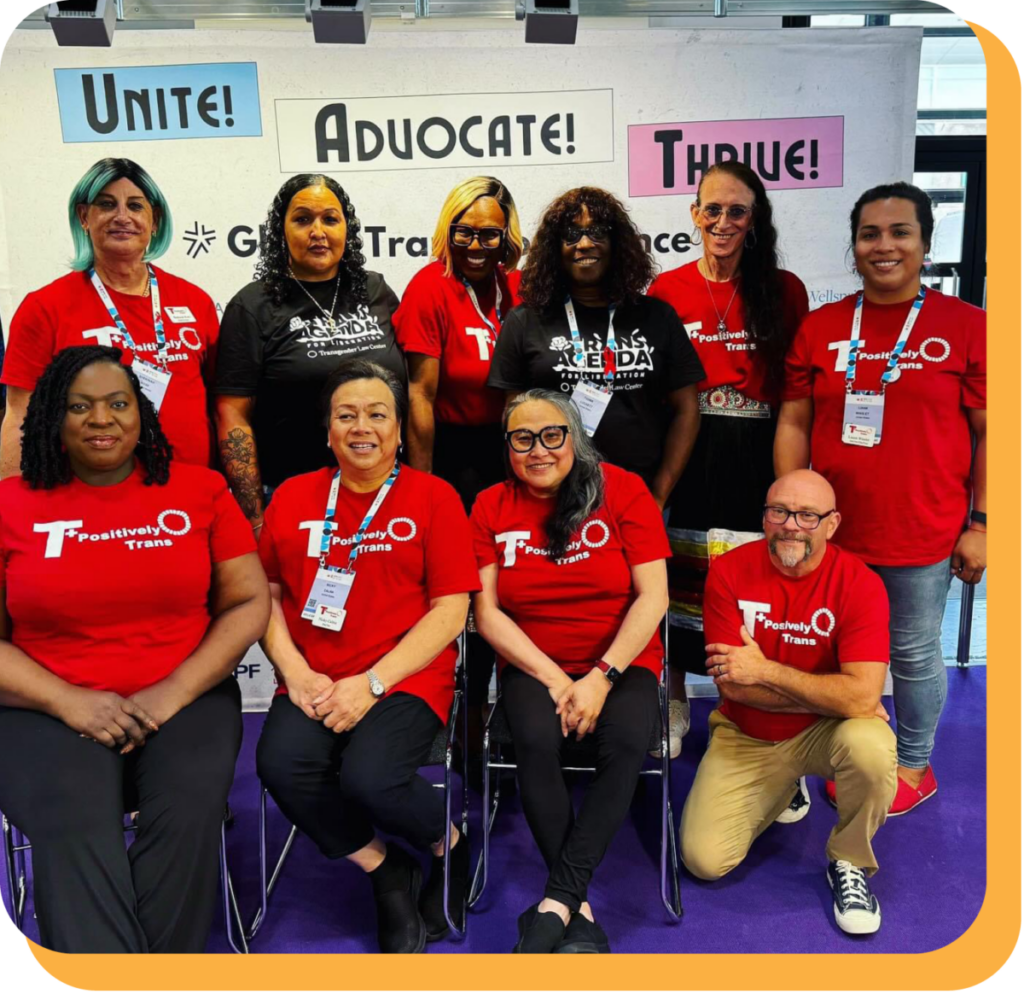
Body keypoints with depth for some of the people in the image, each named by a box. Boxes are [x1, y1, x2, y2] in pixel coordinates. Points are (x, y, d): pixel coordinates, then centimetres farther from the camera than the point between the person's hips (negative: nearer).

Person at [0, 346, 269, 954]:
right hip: (49, 709, 0)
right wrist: (68, 702, -12)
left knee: (189, 816, -26)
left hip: (185, 696, 1)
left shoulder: (201, 490, 5)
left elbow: (250, 602, 3)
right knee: (74, 834, -28)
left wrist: (176, 690, -10)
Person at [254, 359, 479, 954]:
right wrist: (295, 672, -6)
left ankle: (452, 847, 8)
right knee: (281, 763, -26)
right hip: (315, 684, 3)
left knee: (369, 775, -29)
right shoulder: (294, 496, 11)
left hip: (405, 678, -3)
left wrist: (372, 681, -13)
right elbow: (265, 594, 12)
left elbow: (451, 610, -4)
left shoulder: (433, 497, 2)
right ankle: (386, 871, 3)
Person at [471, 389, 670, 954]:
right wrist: (554, 679, -12)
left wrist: (601, 678, -15)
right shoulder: (491, 507, 2)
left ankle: (556, 902, -19)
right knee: (536, 741, -29)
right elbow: (488, 612, -1)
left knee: (627, 741, -30)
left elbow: (653, 596, -7)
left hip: (622, 662, 0)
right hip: (532, 666, 1)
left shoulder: (622, 490, -3)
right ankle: (579, 911, -14)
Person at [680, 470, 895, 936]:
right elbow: (733, 686, -17)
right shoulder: (729, 571, -14)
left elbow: (862, 696, -28)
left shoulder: (860, 583, -17)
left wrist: (765, 672, -24)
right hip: (745, 737, 2)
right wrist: (835, 697, -19)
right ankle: (781, 789, 24)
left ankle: (849, 863, -3)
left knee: (872, 747, -35)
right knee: (703, 859, -9)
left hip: (823, 733, -1)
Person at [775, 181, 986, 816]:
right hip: (833, 529, 3)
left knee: (914, 652, 13)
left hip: (923, 534, -2)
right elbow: (794, 423, 4)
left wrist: (979, 524, -6)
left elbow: (988, 432, -2)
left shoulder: (966, 326, -3)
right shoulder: (820, 328, 3)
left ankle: (915, 765, 36)